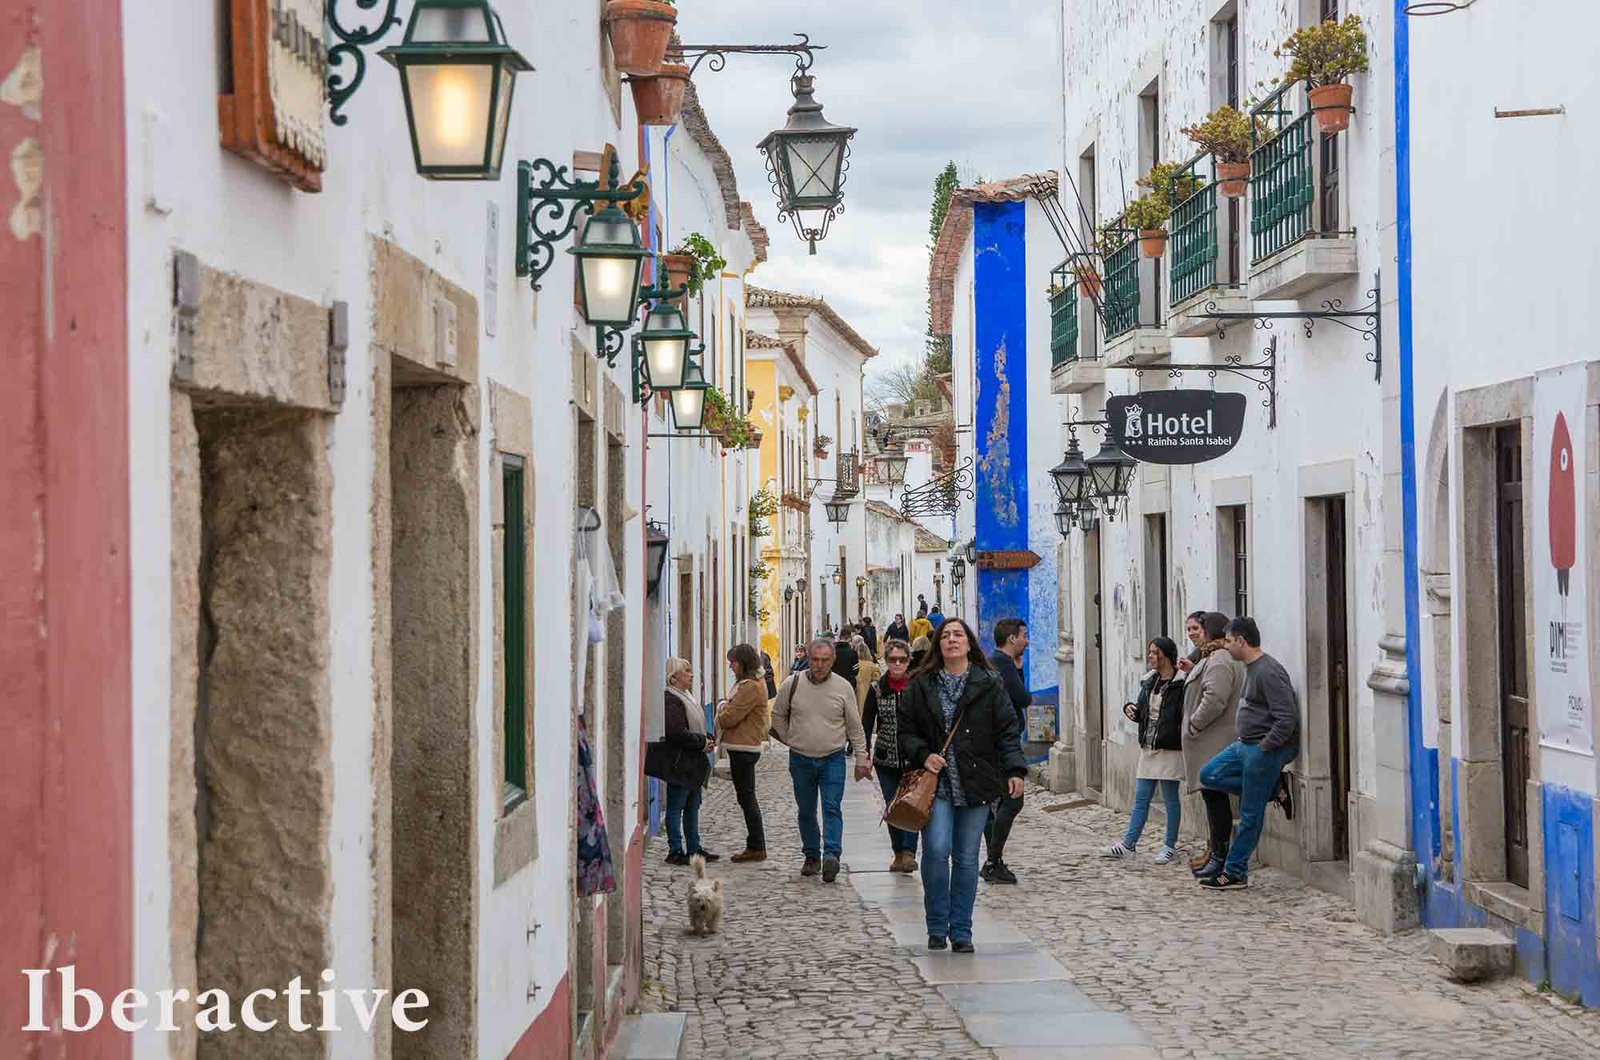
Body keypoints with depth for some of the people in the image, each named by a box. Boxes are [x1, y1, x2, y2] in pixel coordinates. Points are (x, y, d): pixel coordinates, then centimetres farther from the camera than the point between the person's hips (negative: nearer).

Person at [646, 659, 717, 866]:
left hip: (692, 763, 11)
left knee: (693, 806, 14)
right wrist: (702, 742, -17)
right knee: (676, 807, -3)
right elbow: (677, 732, -26)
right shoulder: (671, 700, -17)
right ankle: (675, 851, 1)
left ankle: (694, 848, 21)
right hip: (678, 762, -11)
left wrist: (706, 740, 7)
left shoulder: (684, 697, 17)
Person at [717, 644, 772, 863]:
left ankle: (756, 847, -1)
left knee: (746, 797, -5)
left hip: (744, 748, -11)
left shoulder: (750, 687, -18)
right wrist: (726, 707, 1)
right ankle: (755, 846, 19)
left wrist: (722, 708, 0)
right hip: (744, 746, 11)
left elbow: (730, 717, -20)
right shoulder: (753, 683, 16)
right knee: (746, 797, 14)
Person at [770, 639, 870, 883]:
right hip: (801, 759, 2)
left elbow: (855, 727, 4)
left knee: (832, 808, -13)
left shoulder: (843, 687, -3)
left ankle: (831, 855, -20)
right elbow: (778, 715, 13)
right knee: (806, 811, 10)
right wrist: (790, 740, 7)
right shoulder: (792, 684, -3)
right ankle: (811, 856, 20)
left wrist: (861, 759, 4)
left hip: (833, 759, -2)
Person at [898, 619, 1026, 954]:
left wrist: (1014, 769, -10)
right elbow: (905, 730, 8)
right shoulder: (920, 687, 4)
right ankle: (937, 927, 0)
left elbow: (1007, 730, 1)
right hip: (936, 783, -1)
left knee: (966, 859, 6)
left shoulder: (989, 685, 4)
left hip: (975, 785, 1)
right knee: (937, 850, -15)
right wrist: (923, 755, -10)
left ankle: (961, 932, 16)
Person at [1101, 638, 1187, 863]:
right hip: (1148, 748, 8)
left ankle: (1170, 846, 12)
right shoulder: (1149, 682, 12)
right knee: (1141, 798, 10)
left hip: (1169, 749, -7)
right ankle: (1128, 844, 14)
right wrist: (1130, 710, -1)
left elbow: (1185, 716, -15)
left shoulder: (1180, 683, -12)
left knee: (1170, 798, 3)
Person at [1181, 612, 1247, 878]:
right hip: (1213, 743, 11)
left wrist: (1194, 725, -18)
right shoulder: (1214, 659, 19)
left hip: (1215, 743, -11)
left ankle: (1220, 856, -6)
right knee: (1213, 797, 14)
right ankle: (1214, 851, 20)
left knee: (1215, 797, -8)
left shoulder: (1219, 661, -17)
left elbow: (1215, 700, -26)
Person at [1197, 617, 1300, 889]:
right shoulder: (1252, 668, 12)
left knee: (1250, 815, -2)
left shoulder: (1268, 672, -20)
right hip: (1245, 745, 10)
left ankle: (1235, 873, 7)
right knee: (1208, 775, 9)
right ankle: (1274, 790, 9)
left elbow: (1286, 718, -25)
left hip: (1264, 751, -10)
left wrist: (1263, 748, -19)